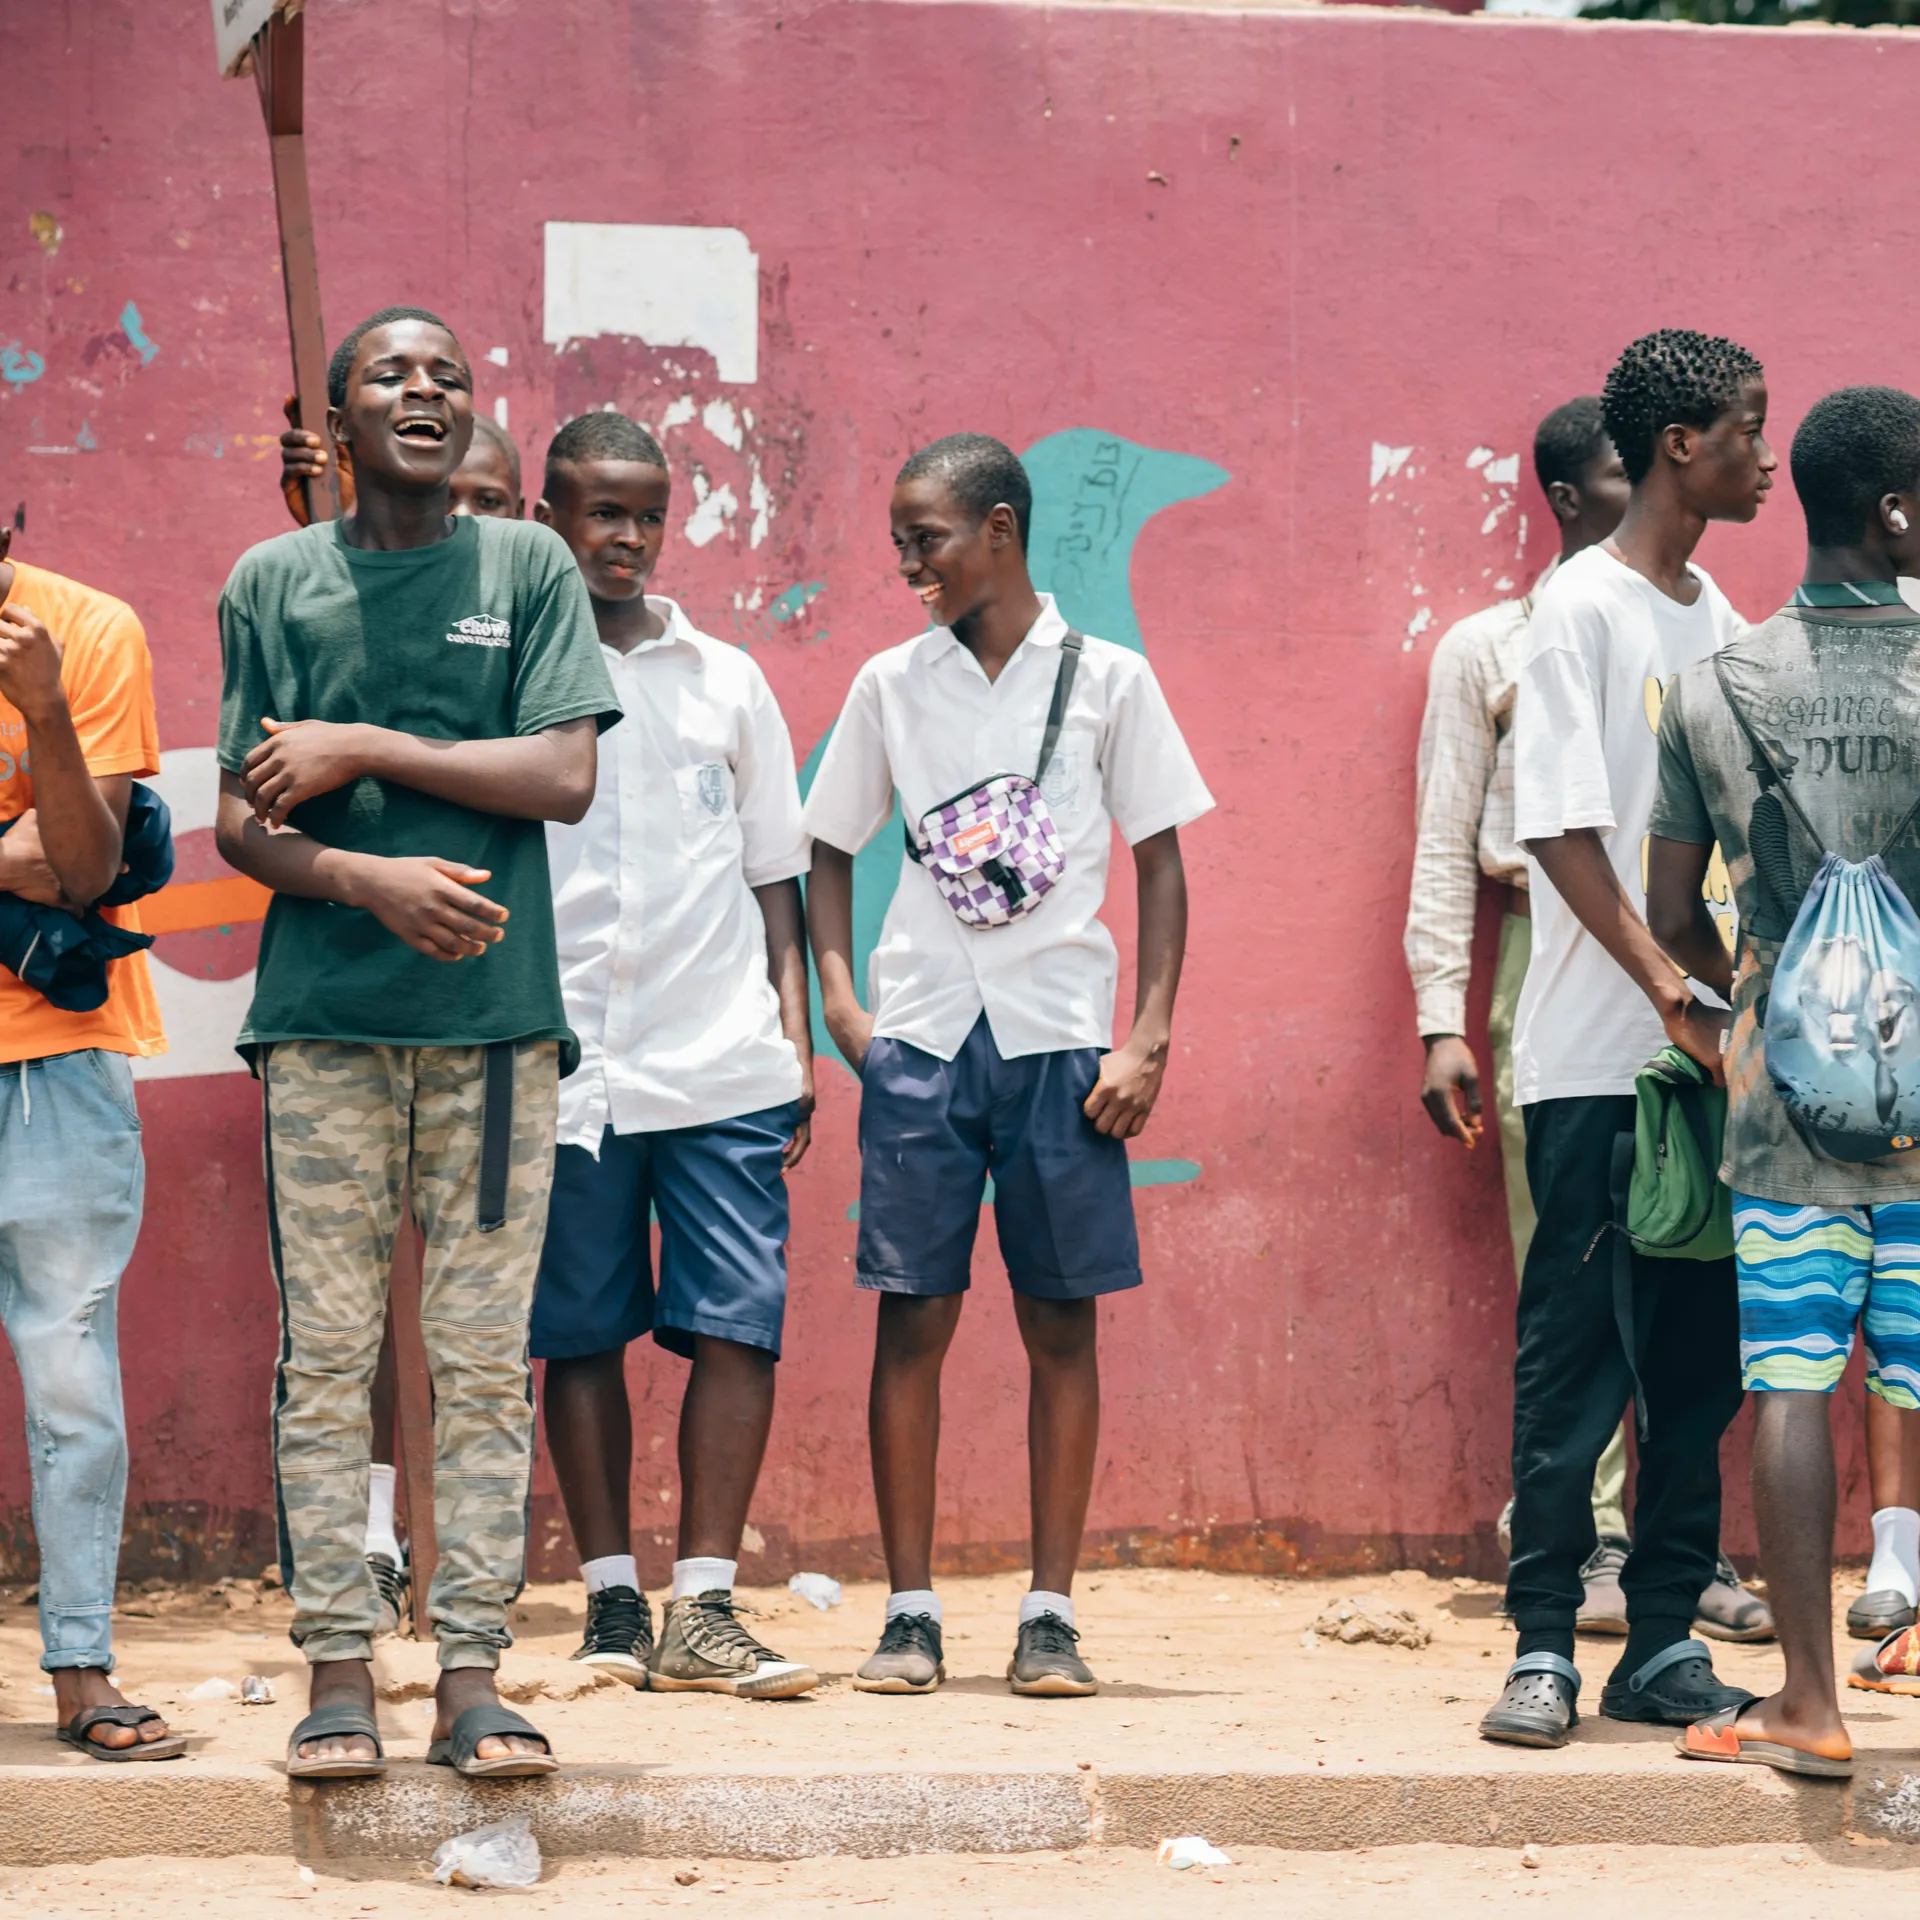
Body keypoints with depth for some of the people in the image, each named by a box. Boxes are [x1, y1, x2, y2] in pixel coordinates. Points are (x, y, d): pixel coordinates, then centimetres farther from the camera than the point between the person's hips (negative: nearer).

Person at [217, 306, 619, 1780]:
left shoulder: (526, 569, 9)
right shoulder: (273, 584, 10)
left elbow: (566, 776, -3)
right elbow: (239, 823, 6)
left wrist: (363, 747, -5)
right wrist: (364, 877, -12)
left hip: (494, 1012, 0)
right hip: (323, 1015, 0)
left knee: (485, 1359, -1)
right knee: (327, 1353, -1)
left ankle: (474, 1679, 1)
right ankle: (339, 1675, 2)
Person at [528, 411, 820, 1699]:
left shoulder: (726, 680, 13)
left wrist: (797, 1034, 8)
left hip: (723, 1062, 2)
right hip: (563, 1060, -1)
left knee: (739, 1325, -6)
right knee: (581, 1334, 3)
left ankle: (703, 1613, -4)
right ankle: (613, 1601, 11)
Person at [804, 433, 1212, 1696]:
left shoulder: (1107, 680, 3)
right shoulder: (892, 685, 9)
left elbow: (1160, 863, 5)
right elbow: (832, 848, 17)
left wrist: (1149, 1041, -3)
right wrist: (837, 990, 1)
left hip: (1062, 1035, -1)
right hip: (922, 1033, 1)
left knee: (1063, 1320, 1)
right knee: (913, 1316, -1)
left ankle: (1052, 1616, 6)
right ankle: (911, 1614, 4)